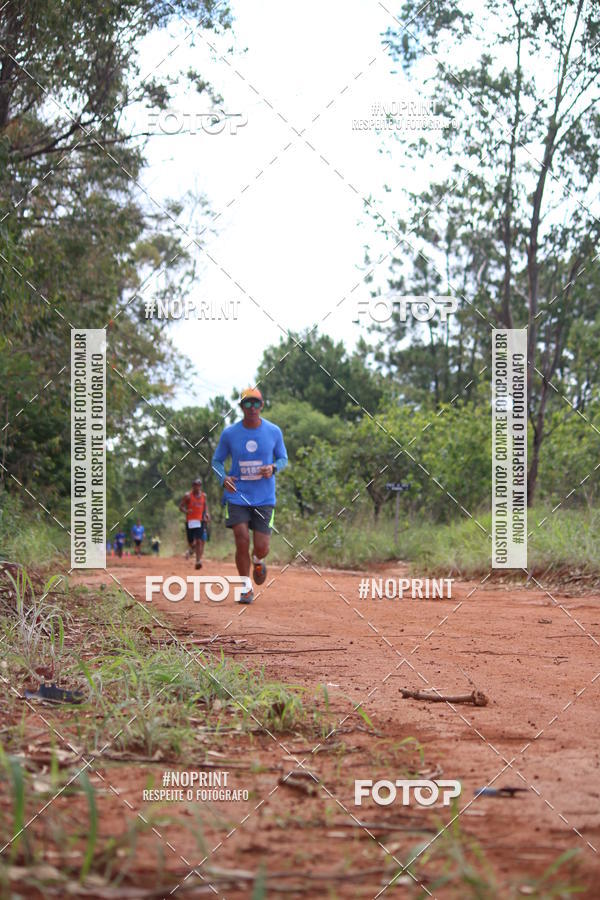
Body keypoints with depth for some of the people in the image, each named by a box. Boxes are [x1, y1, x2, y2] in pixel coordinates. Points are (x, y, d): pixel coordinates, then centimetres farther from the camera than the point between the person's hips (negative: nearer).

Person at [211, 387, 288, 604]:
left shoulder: (274, 432, -1)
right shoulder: (229, 433, -2)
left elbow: (283, 458, 11)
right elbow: (217, 460, 9)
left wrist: (273, 468, -12)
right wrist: (223, 478, -12)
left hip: (264, 498, 0)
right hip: (237, 496, 0)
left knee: (261, 548, -4)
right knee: (242, 542, -13)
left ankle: (258, 561, 36)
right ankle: (246, 589, 7)